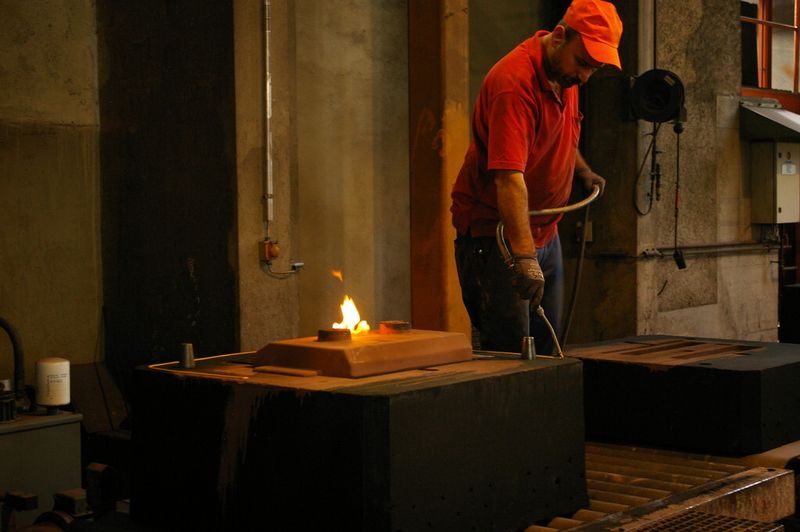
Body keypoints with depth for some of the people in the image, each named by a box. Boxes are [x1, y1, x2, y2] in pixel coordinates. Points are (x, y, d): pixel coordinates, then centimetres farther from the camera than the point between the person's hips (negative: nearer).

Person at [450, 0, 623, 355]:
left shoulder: (566, 73, 4)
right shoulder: (515, 82, -25)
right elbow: (508, 178, -35)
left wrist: (582, 170, 16)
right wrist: (524, 256, -41)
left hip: (545, 233, 9)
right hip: (497, 237, -9)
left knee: (546, 350, 11)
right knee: (510, 354, -11)